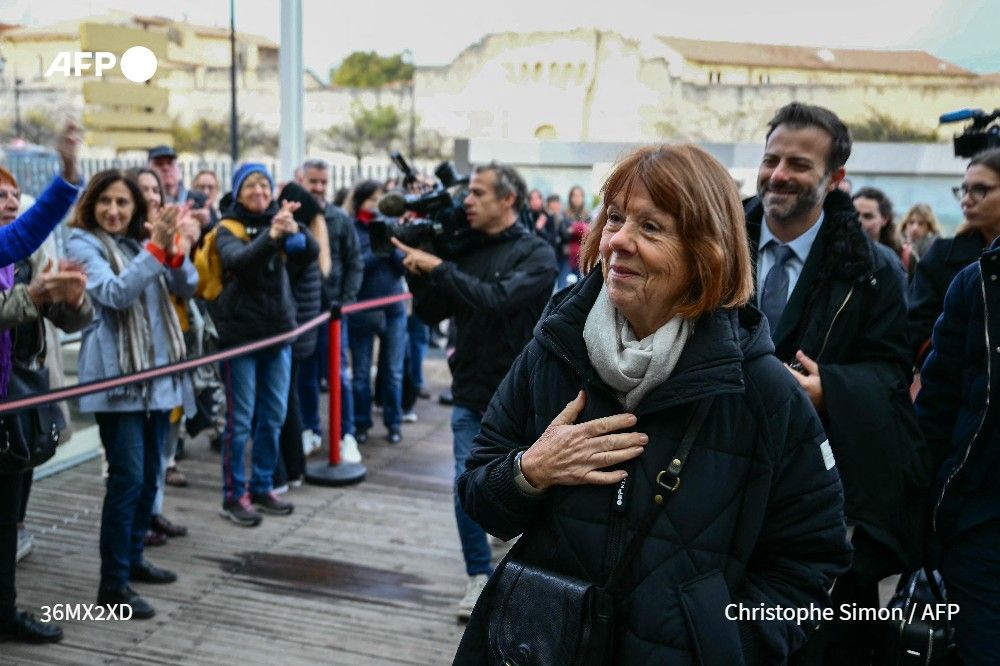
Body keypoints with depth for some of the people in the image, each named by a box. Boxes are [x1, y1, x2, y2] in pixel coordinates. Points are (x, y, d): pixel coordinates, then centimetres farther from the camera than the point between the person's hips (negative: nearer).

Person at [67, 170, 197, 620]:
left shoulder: (142, 241, 12)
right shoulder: (83, 243, -4)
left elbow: (187, 288, 2)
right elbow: (115, 294, -20)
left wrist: (174, 251, -16)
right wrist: (156, 249, -25)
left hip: (158, 375, 6)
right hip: (115, 378, -6)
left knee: (150, 476, 13)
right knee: (127, 479, -9)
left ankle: (132, 558, 28)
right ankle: (112, 583, 1)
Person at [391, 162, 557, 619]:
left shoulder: (536, 254, -9)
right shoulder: (465, 250, 5)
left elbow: (498, 299, -26)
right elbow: (430, 313, 6)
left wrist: (438, 268, -22)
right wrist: (419, 272, -10)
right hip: (470, 394, 4)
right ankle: (479, 577, 19)